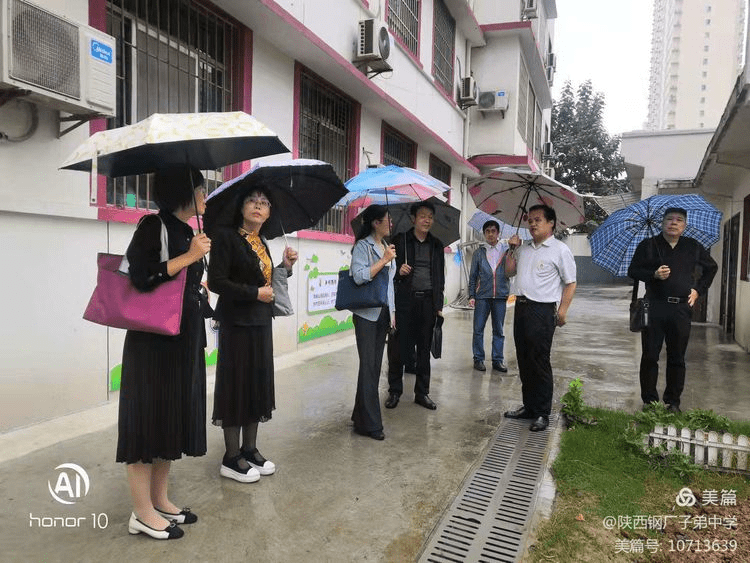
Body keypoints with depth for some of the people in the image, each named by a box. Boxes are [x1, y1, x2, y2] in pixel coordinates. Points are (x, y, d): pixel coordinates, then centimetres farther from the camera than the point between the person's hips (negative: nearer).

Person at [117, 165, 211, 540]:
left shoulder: (187, 232, 13)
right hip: (153, 340, -8)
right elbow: (137, 277, -22)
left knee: (172, 418, 13)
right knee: (149, 420, 0)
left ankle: (160, 501, 26)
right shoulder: (153, 226, -10)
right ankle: (142, 513, 13)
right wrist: (188, 257, -19)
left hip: (184, 340, 8)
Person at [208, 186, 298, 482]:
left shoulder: (261, 242, 13)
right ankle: (231, 459, 12)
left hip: (260, 324, 8)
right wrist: (255, 293, -16)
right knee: (236, 386, -1)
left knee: (258, 386, 12)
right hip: (236, 324, -8)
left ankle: (250, 450, 25)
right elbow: (216, 281, -16)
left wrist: (285, 266, 3)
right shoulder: (226, 236, -9)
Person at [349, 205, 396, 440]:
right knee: (368, 366, -6)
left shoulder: (386, 247, 16)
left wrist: (392, 311, 18)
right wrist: (384, 259, -16)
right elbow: (359, 276, -22)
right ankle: (370, 424, 1)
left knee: (375, 365, 10)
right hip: (367, 313, -7)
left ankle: (361, 415, 22)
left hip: (383, 313, 8)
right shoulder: (363, 246, -8)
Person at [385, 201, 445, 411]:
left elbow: (440, 277, 16)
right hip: (404, 301, -3)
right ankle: (394, 391, 16)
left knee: (424, 349, 8)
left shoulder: (437, 245, 13)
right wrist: (399, 271, -20)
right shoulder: (400, 241, 2)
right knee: (399, 347, 0)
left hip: (428, 302, 3)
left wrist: (439, 305, 10)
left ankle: (422, 393, 20)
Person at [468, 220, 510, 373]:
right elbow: (473, 276, 8)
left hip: (500, 296, 0)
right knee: (478, 329, 1)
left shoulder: (506, 252, 7)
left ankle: (498, 360, 15)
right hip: (482, 296, 0)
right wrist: (471, 295, 2)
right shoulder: (479, 253, 8)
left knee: (498, 330, 7)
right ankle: (478, 359, 12)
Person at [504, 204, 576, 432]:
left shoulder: (560, 249, -4)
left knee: (539, 362, -3)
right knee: (524, 360, 12)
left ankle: (542, 413, 7)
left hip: (542, 310, -7)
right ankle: (528, 406, 24)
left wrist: (562, 311, -13)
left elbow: (570, 283, -5)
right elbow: (509, 272, 21)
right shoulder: (524, 247, 15)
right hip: (521, 307, 7)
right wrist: (512, 250, 8)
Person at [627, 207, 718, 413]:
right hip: (654, 307, -2)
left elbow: (711, 267, 24)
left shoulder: (693, 247, 10)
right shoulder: (648, 245, 4)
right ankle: (649, 400, 13)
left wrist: (699, 289, 13)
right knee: (650, 356, 2)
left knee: (677, 358, 7)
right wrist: (654, 274, -14)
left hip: (681, 309, 2)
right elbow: (632, 271, 4)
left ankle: (673, 401, 18)